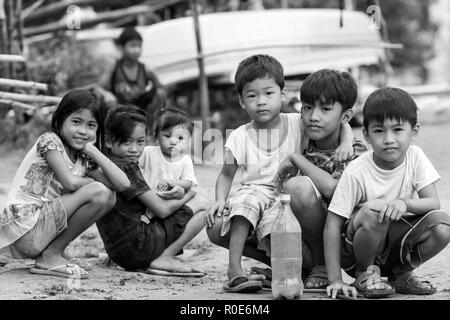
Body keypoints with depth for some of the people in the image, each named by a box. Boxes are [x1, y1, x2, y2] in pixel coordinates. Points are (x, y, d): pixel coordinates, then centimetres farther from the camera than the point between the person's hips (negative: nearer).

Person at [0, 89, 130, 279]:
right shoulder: (50, 140, -4)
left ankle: (54, 253, 5)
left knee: (109, 196, 7)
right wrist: (93, 183, 2)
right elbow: (70, 182, -18)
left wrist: (93, 151, 1)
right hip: (25, 228, -8)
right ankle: (51, 255, -7)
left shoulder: (84, 161, 16)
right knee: (98, 192, -16)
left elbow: (123, 184, 2)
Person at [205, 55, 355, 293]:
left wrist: (346, 145, -15)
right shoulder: (239, 137, 4)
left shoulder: (298, 124, 3)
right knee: (216, 230, -31)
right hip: (254, 191, 1)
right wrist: (220, 200, -7)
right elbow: (227, 174, 12)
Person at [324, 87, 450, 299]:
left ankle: (401, 274, 5)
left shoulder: (415, 157, -8)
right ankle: (365, 274, -6)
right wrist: (335, 280, -25)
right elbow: (332, 227, -19)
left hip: (399, 240, 4)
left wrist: (405, 203, -35)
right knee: (374, 212, -34)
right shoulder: (356, 172, -19)